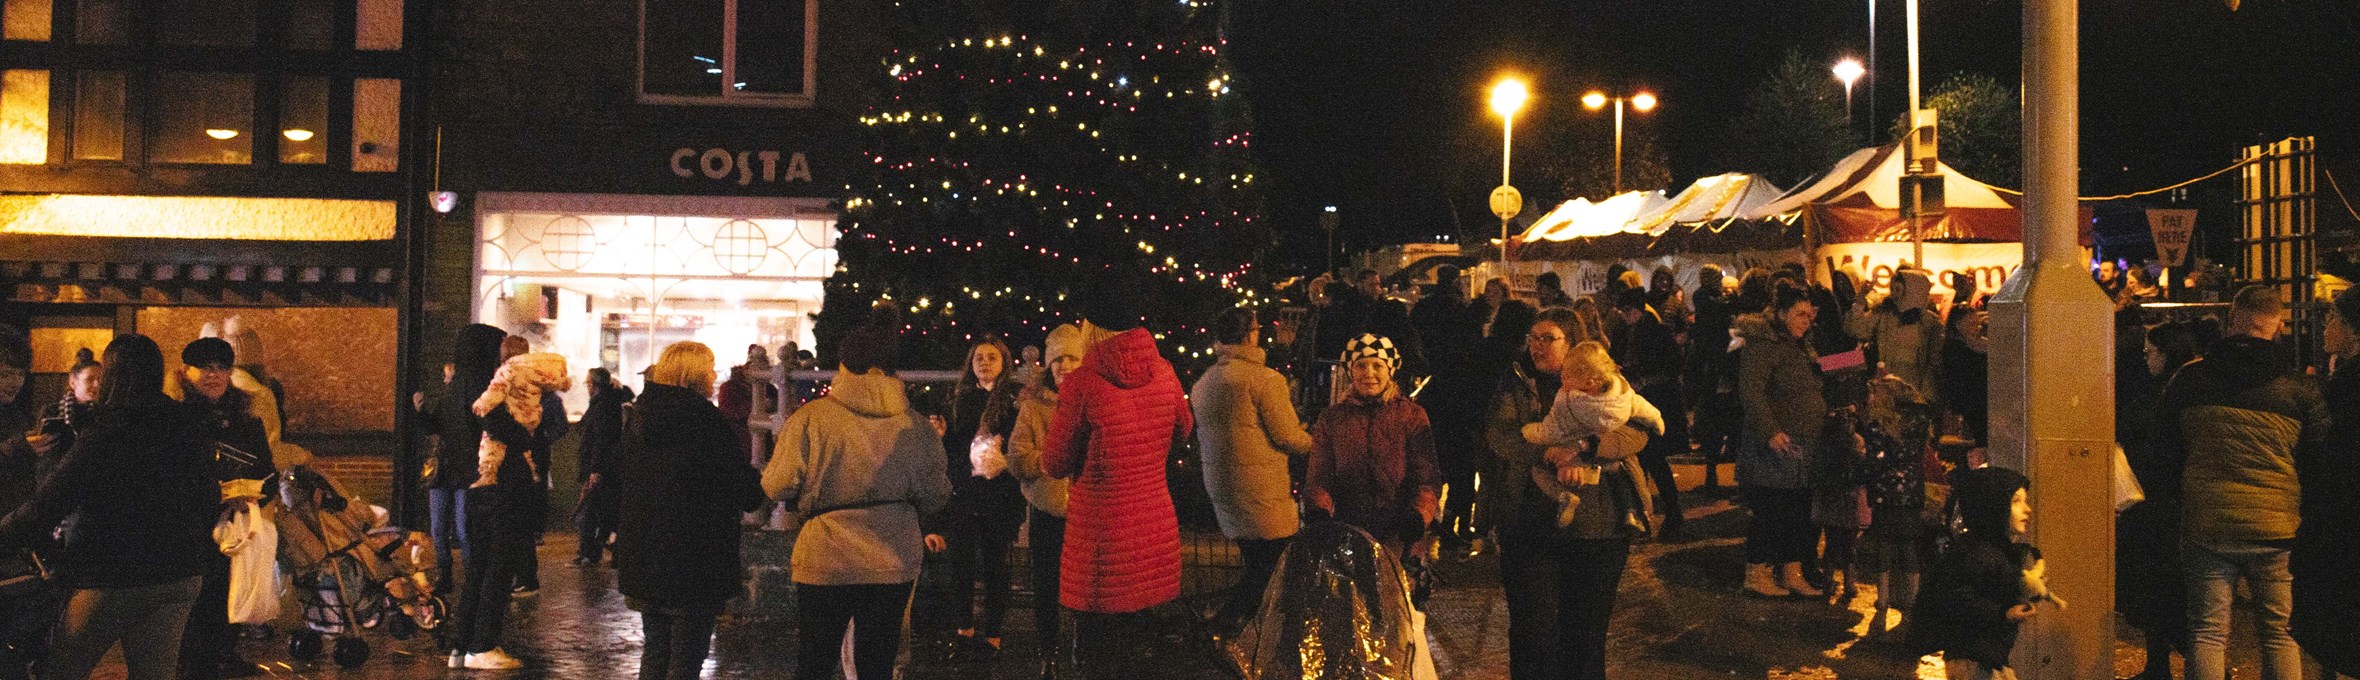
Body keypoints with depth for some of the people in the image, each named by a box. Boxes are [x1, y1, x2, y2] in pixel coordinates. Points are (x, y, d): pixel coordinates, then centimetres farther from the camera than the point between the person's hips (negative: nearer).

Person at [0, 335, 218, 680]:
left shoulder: (103, 438, -16)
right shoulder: (191, 430, 1)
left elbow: (45, 506, -14)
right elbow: (207, 499, 10)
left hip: (111, 582, -5)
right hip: (179, 579, 5)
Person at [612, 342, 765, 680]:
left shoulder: (638, 418, 8)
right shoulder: (706, 420, -13)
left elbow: (617, 478, 15)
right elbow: (747, 492, -12)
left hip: (642, 560, 7)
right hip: (695, 561, -7)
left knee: (655, 651, 17)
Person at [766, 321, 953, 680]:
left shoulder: (810, 418, -9)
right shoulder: (915, 425, -1)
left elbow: (777, 487, -10)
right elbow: (935, 498, 3)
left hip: (825, 563, -2)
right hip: (894, 564, 2)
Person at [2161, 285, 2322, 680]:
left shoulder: (2190, 378, -1)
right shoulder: (2298, 387, -4)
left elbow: (2168, 444, 12)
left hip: (2206, 525, 0)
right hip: (2277, 528, 0)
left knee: (2207, 633, 4)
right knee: (2281, 633, 9)